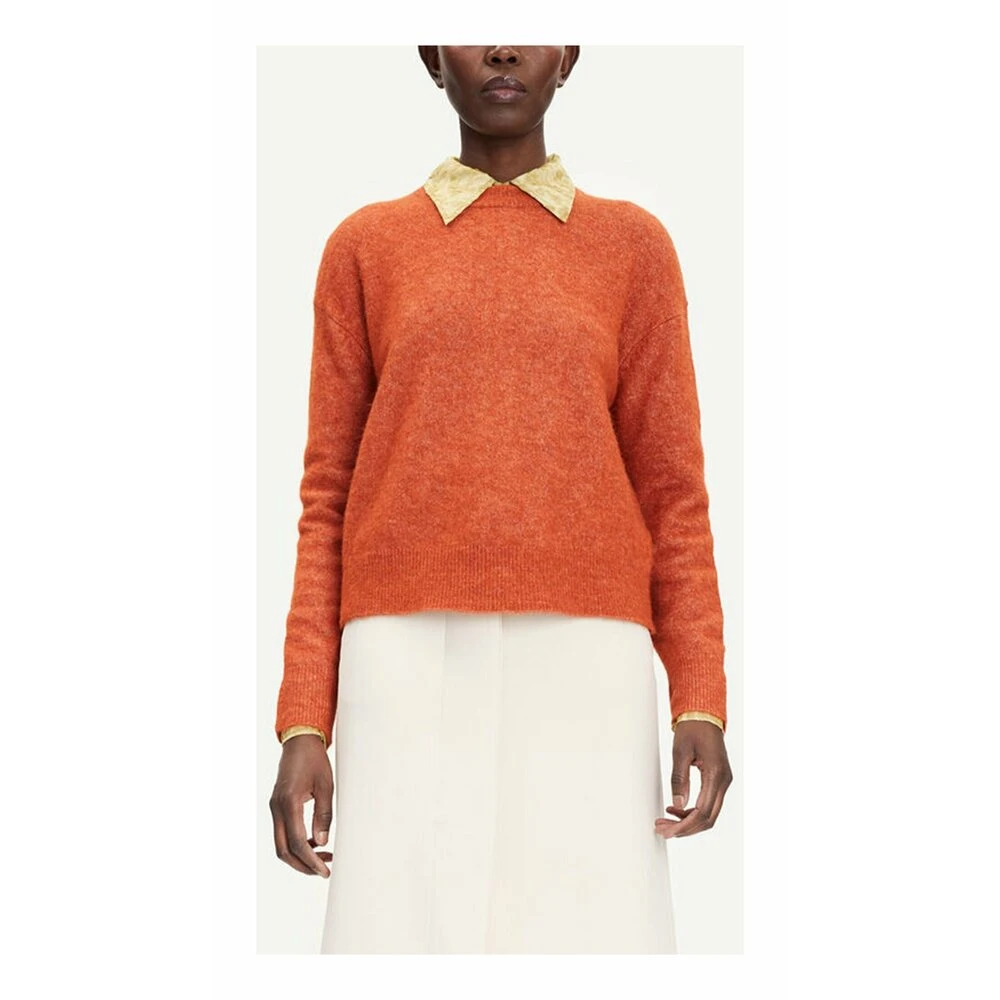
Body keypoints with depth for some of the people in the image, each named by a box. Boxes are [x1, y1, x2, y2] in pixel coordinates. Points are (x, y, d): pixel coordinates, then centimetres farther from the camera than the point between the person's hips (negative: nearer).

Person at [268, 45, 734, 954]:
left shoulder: (634, 246, 12)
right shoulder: (366, 249, 12)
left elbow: (672, 491, 8)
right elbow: (328, 501, 9)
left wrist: (702, 701, -3)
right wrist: (303, 725, 1)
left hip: (580, 671, 0)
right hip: (410, 673, 0)